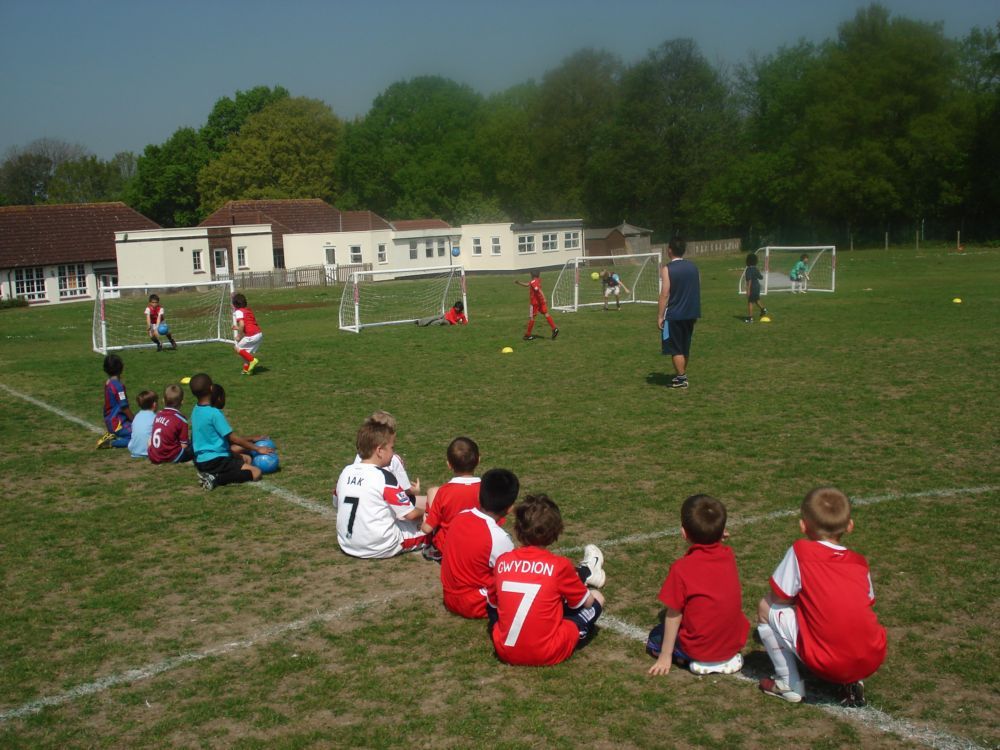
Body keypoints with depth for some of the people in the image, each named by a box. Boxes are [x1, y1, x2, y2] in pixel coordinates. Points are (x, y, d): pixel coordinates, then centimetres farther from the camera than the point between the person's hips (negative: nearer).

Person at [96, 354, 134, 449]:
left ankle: (112, 436, 8)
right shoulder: (118, 385, -18)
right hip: (118, 423, -9)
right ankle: (112, 443, -15)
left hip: (110, 422, 9)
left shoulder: (108, 383, 9)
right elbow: (124, 407, -17)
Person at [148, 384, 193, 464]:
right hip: (171, 458, -6)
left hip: (153, 458, 6)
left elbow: (150, 441, 12)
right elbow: (184, 445, -8)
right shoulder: (181, 420, -11)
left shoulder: (158, 415, 8)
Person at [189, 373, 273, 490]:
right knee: (256, 472, -12)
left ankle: (210, 474, 3)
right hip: (214, 461, -9)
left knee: (246, 458, 23)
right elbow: (233, 438, -15)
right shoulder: (214, 413, -20)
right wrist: (257, 448, -5)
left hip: (201, 460, 9)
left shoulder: (195, 411, 7)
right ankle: (216, 479, -18)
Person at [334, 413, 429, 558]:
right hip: (381, 549, -6)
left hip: (347, 546, 6)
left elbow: (336, 504, 16)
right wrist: (422, 513, 9)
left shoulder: (346, 472, 1)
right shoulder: (384, 477, -17)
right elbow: (410, 514, -14)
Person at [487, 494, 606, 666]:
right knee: (597, 598, 7)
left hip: (505, 651, 3)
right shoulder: (559, 565, -11)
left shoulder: (502, 561, -3)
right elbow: (587, 603, 6)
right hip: (548, 654, -3)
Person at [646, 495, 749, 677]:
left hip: (701, 648, -5)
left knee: (656, 637, 20)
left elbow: (674, 614, -13)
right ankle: (727, 658, 10)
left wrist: (665, 657, -2)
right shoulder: (728, 556, -6)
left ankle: (702, 662, -1)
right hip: (735, 641, 5)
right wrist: (716, 536, 1)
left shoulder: (682, 568, -21)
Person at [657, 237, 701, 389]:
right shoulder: (693, 267, 6)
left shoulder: (667, 269, -13)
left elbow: (665, 294, -16)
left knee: (676, 349, 1)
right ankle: (682, 374, 25)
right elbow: (698, 290, 11)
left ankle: (681, 379, 1)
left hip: (674, 315, -6)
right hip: (690, 314, 6)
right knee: (684, 347, 18)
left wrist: (660, 316, -11)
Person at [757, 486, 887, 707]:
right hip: (872, 661, 5)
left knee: (766, 609, 8)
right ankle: (852, 682, 18)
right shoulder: (860, 562, 11)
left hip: (827, 664, -5)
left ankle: (789, 684, 14)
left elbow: (778, 598, 0)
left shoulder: (800, 551, -3)